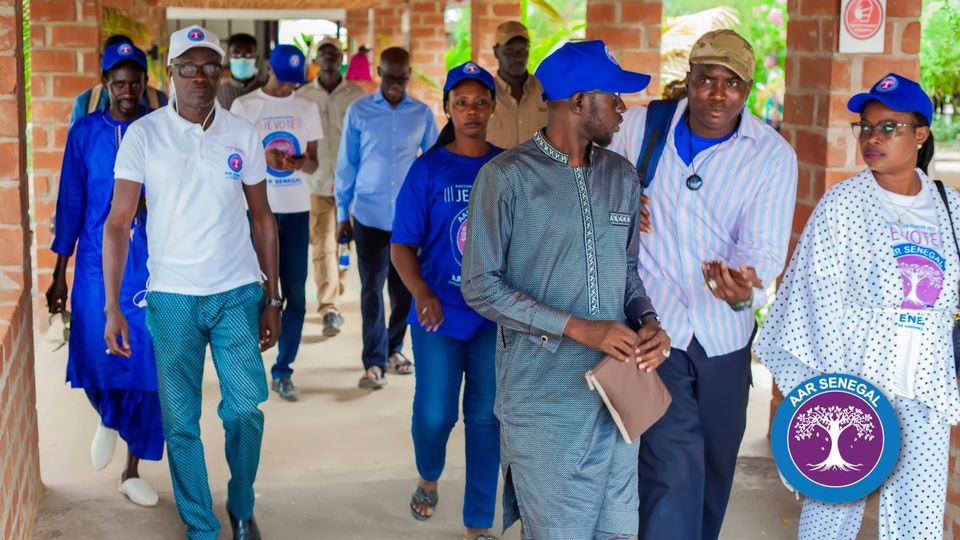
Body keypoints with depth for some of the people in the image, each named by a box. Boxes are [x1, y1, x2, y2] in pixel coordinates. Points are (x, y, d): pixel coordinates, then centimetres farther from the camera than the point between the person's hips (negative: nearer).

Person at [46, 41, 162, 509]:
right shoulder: (85, 132, 2)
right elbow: (71, 202, 5)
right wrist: (59, 274, 6)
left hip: (152, 265, 0)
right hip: (98, 264, 0)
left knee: (147, 368, 2)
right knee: (97, 360, -6)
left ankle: (133, 470, 19)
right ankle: (107, 419, 32)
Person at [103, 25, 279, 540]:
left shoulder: (243, 135, 3)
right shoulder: (143, 135, -4)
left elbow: (262, 218, 9)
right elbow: (118, 222, -4)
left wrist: (272, 299, 7)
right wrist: (112, 306, -11)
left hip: (237, 294, 1)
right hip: (171, 298, -1)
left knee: (245, 408, -1)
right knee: (181, 421, 6)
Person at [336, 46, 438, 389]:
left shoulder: (422, 114, 3)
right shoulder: (358, 112, 1)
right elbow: (346, 165, 4)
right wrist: (342, 214, 5)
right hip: (370, 214, -1)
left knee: (404, 288, 10)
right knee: (372, 288, -1)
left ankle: (394, 348, 28)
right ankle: (374, 362, 4)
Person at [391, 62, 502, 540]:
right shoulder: (428, 169, -2)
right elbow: (402, 246, -4)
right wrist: (422, 293, -20)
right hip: (439, 316, -1)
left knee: (486, 418, 7)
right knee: (434, 414, 2)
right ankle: (428, 477, 36)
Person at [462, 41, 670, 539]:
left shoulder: (622, 176, 9)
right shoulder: (506, 176, -9)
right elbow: (481, 286, -10)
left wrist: (648, 320, -4)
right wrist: (576, 328, -17)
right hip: (544, 399, -5)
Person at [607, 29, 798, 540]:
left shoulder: (773, 156, -7)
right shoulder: (638, 126, -5)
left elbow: (764, 249, -13)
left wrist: (746, 290, -36)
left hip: (723, 335, 2)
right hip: (653, 324, -2)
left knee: (715, 465, 17)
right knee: (674, 464, -13)